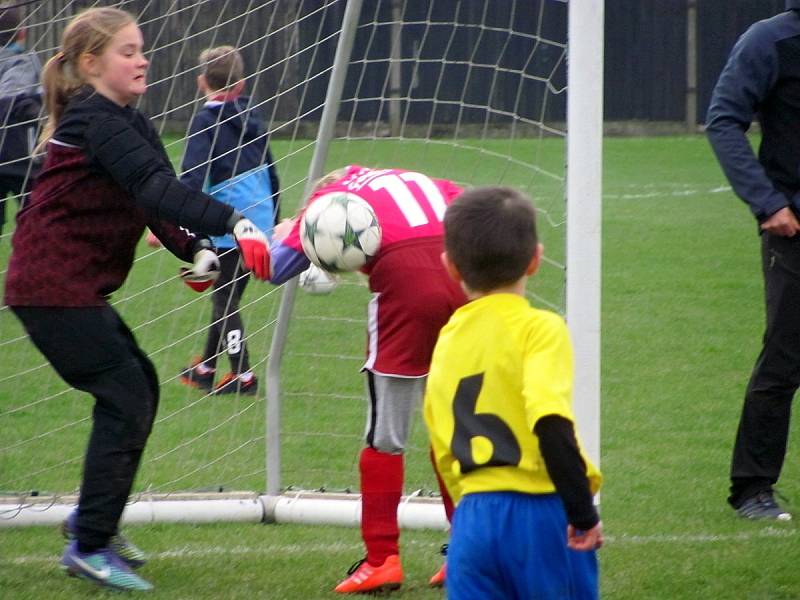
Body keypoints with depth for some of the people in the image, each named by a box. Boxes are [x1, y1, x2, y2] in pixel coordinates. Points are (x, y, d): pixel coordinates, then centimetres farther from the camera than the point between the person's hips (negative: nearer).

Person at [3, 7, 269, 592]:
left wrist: (196, 251, -11)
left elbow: (155, 198, 8)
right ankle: (89, 546, -6)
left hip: (78, 285, 10)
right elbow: (155, 188, -30)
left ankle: (94, 520, 27)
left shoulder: (129, 123, 15)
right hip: (54, 286, -10)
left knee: (139, 386, 16)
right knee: (126, 397, -10)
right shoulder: (95, 122, -16)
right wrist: (232, 223, -39)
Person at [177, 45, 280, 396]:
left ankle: (242, 375, -4)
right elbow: (270, 173, 20)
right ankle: (205, 367, 27)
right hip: (259, 223, 7)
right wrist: (271, 220, 30)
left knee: (224, 300, -1)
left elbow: (192, 177, -19)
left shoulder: (206, 121, -9)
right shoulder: (252, 118, 12)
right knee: (227, 296, 17)